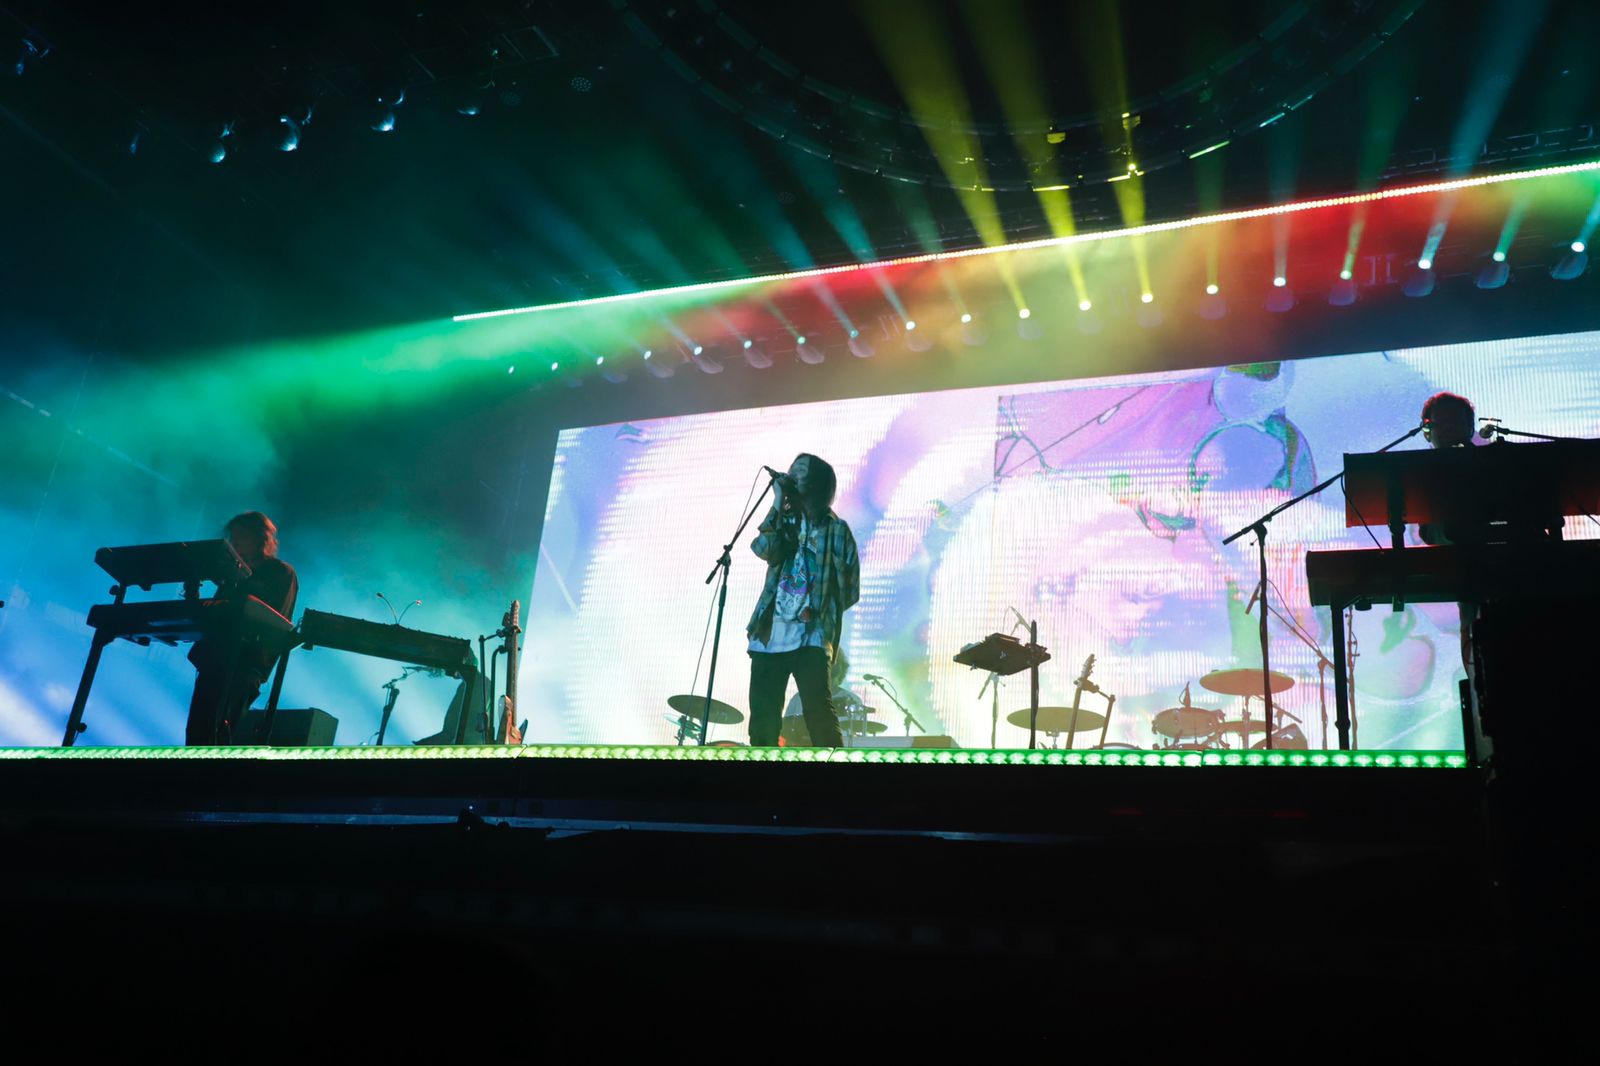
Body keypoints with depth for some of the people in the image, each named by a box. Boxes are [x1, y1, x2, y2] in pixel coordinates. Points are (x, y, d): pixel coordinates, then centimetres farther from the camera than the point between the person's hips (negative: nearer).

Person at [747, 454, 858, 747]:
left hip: (811, 637, -4)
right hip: (770, 636, 4)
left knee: (818, 712, -17)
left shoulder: (836, 529, 7)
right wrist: (778, 503, -6)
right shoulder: (784, 521, 17)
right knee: (762, 721, 1)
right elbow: (763, 549, -5)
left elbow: (849, 589, 4)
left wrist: (819, 610, -8)